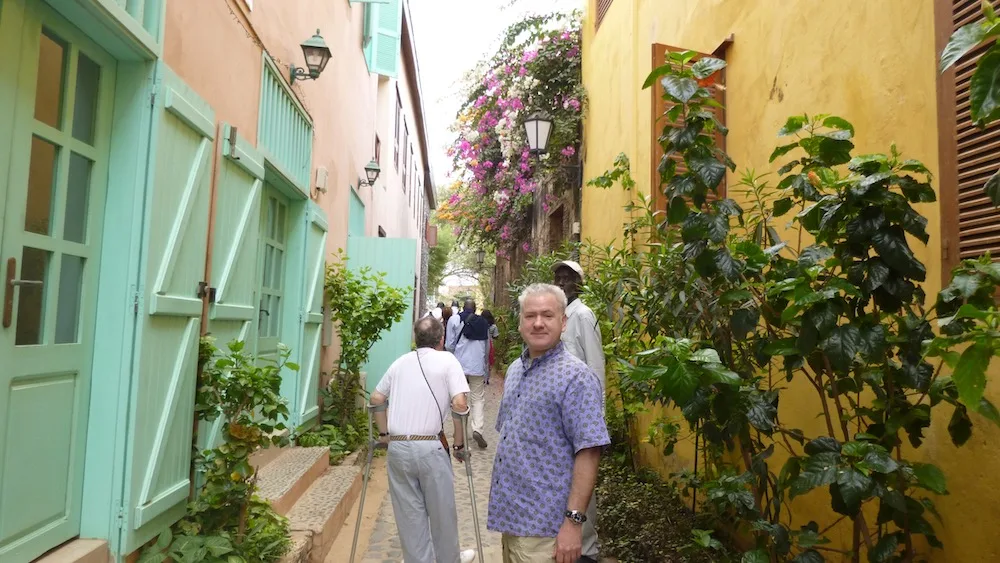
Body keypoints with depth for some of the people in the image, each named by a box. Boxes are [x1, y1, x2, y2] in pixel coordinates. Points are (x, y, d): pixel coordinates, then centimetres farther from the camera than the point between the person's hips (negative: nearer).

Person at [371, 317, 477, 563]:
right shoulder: (447, 360, -3)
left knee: (409, 512, 14)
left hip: (397, 447, 4)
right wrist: (459, 443, -2)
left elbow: (376, 399, 17)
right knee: (441, 509, 15)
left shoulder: (400, 362, 12)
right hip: (430, 448, -4)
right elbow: (459, 404, -13)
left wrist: (384, 433, 25)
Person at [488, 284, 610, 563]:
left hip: (543, 524, -7)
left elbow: (588, 453, -19)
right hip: (509, 514, 8)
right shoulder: (514, 370, 8)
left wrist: (574, 520, -22)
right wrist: (501, 498, 17)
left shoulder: (575, 376, -16)